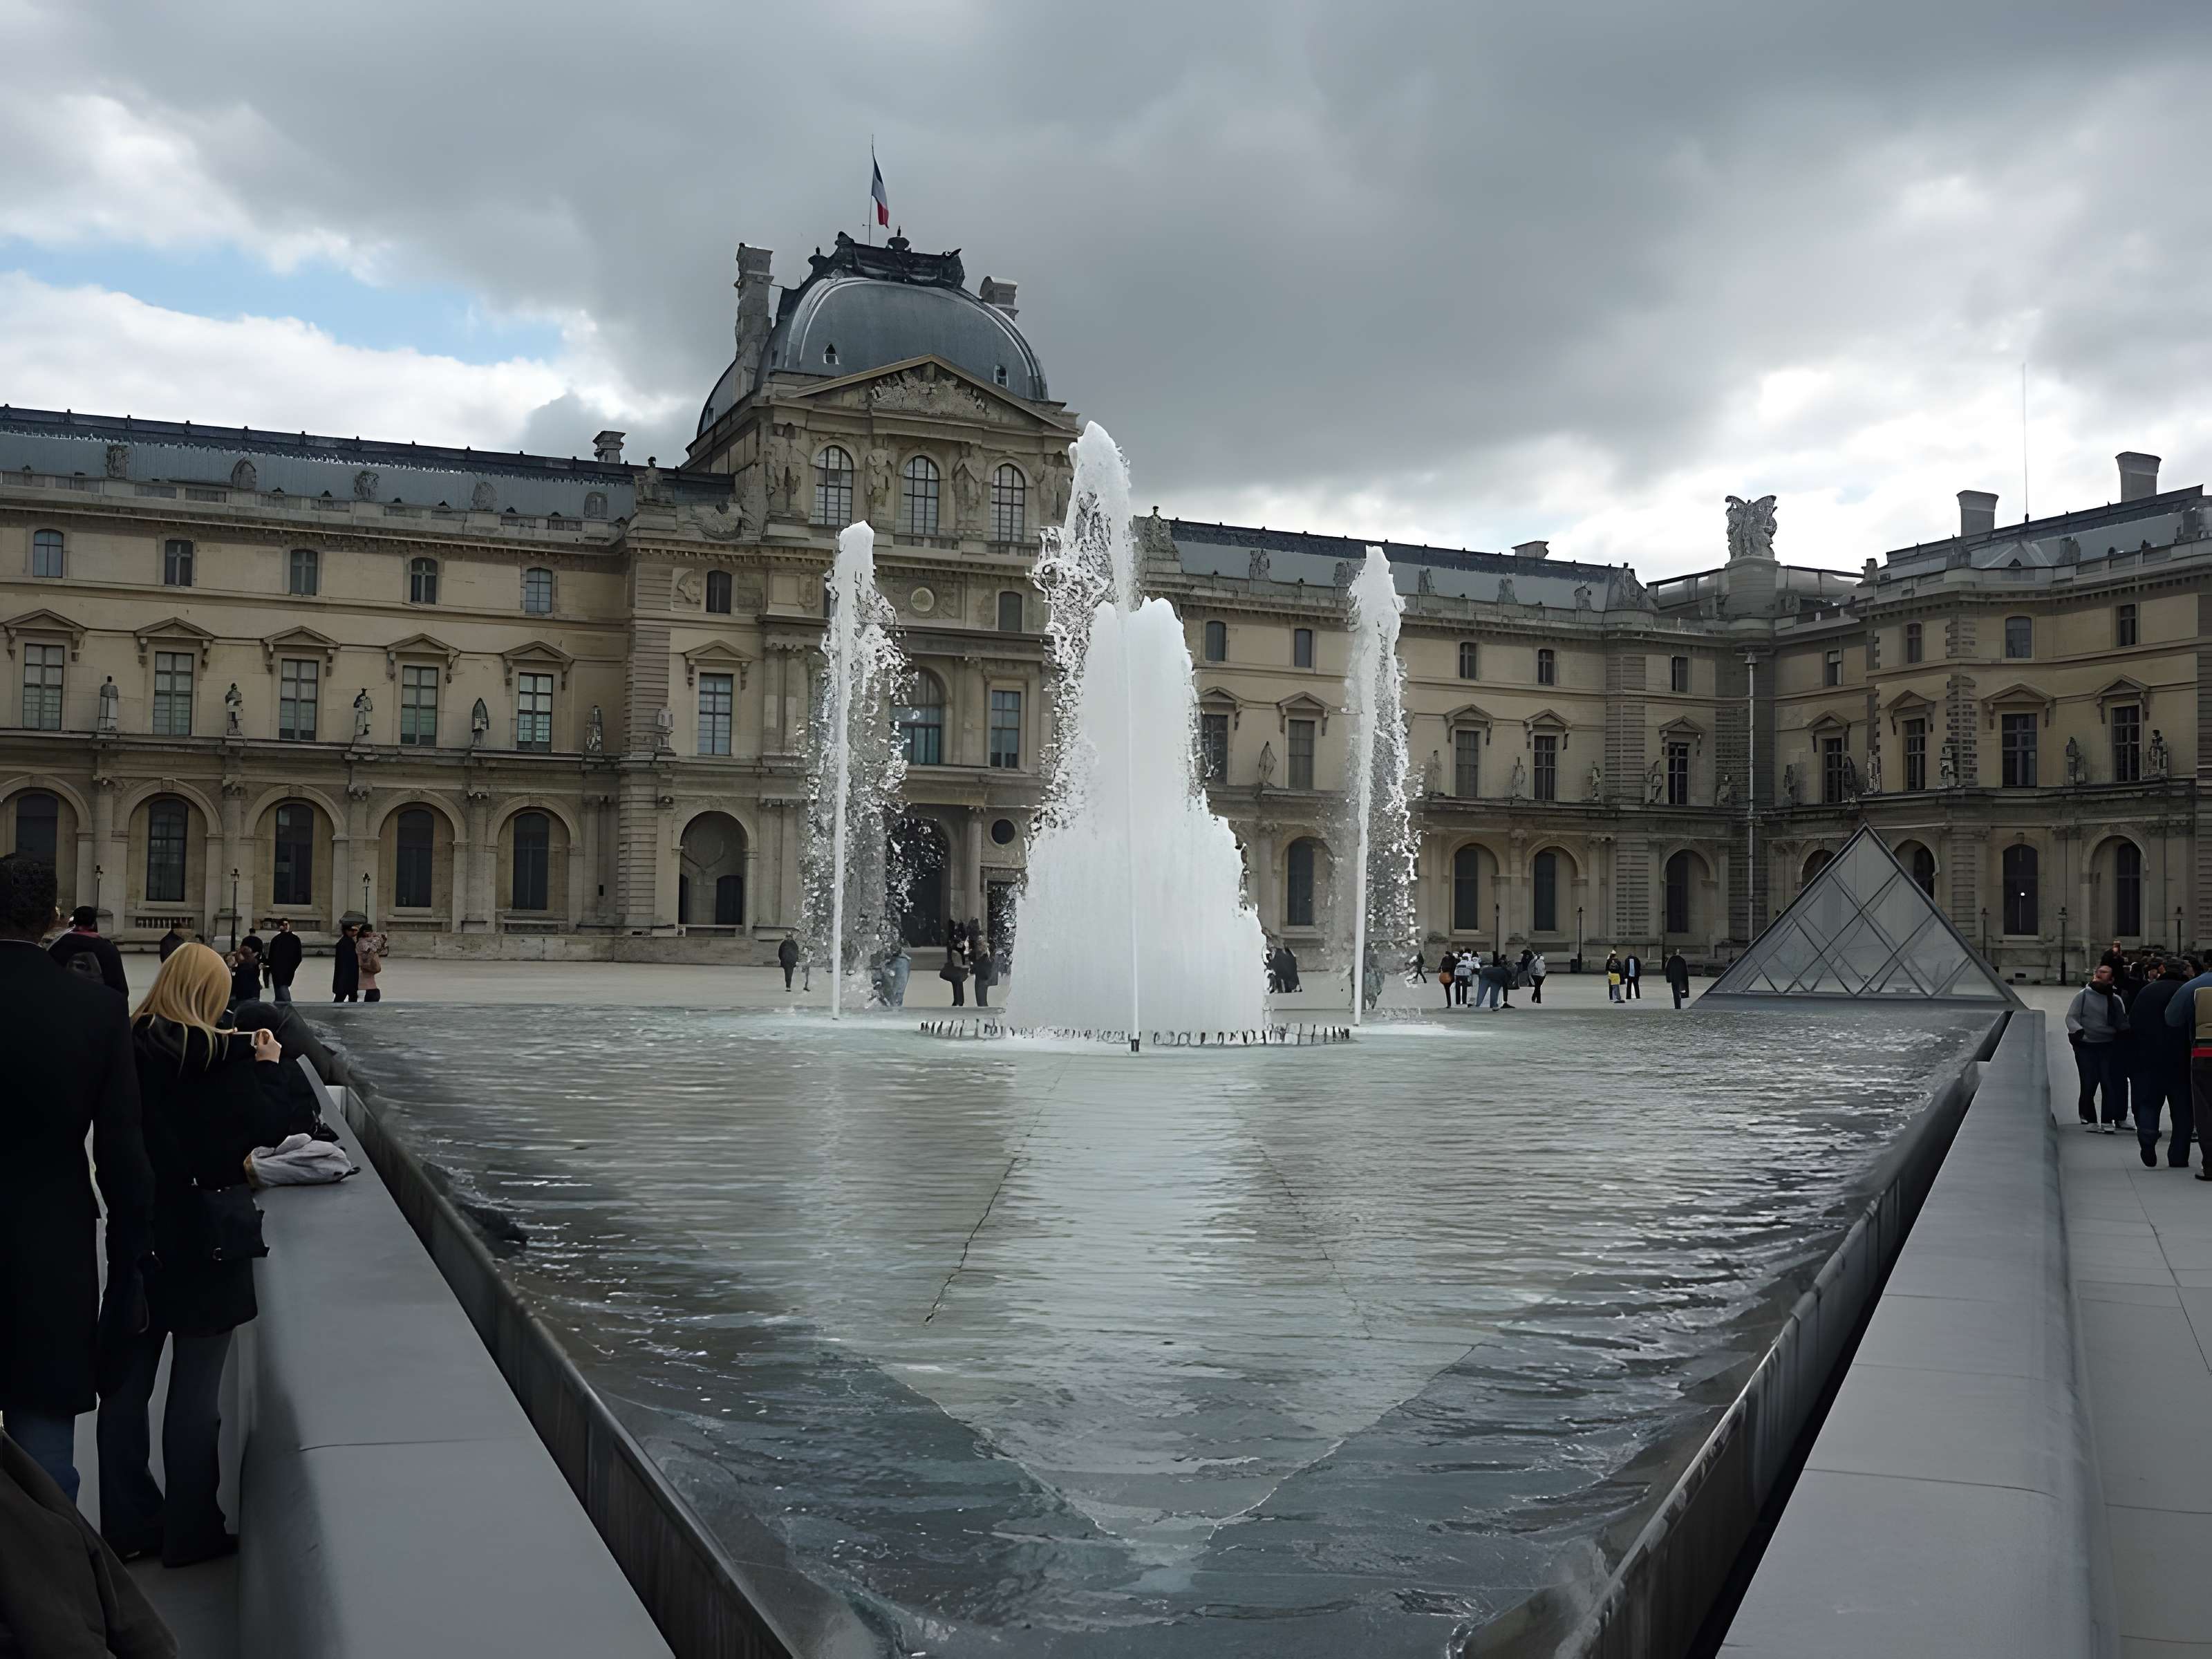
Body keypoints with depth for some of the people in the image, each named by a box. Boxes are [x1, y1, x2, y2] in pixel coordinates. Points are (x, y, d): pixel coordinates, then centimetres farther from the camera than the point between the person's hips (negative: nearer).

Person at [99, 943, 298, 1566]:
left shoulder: (128, 1050, -3)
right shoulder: (223, 1061, -15)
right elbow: (276, 1130, -11)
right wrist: (267, 1065, 1)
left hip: (139, 1238, 5)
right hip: (207, 1242, -4)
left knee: (127, 1383, 14)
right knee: (194, 1395, 5)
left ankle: (128, 1524, 25)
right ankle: (191, 1532, 15)